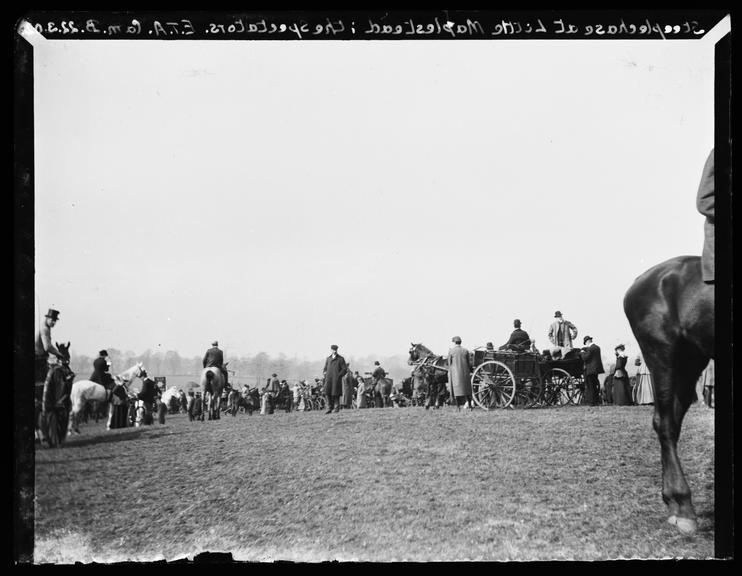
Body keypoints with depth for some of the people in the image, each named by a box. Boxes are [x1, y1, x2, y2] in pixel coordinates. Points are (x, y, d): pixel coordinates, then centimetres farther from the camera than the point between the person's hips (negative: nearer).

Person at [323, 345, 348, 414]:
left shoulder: (341, 359, 5)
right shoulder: (328, 358, 17)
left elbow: (344, 369, 1)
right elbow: (325, 369, 24)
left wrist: (339, 375, -9)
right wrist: (325, 374, 6)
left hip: (336, 379, -3)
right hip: (329, 379, 3)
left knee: (336, 393, -5)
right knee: (328, 393, -5)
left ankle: (336, 408, 2)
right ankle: (329, 408, 1)